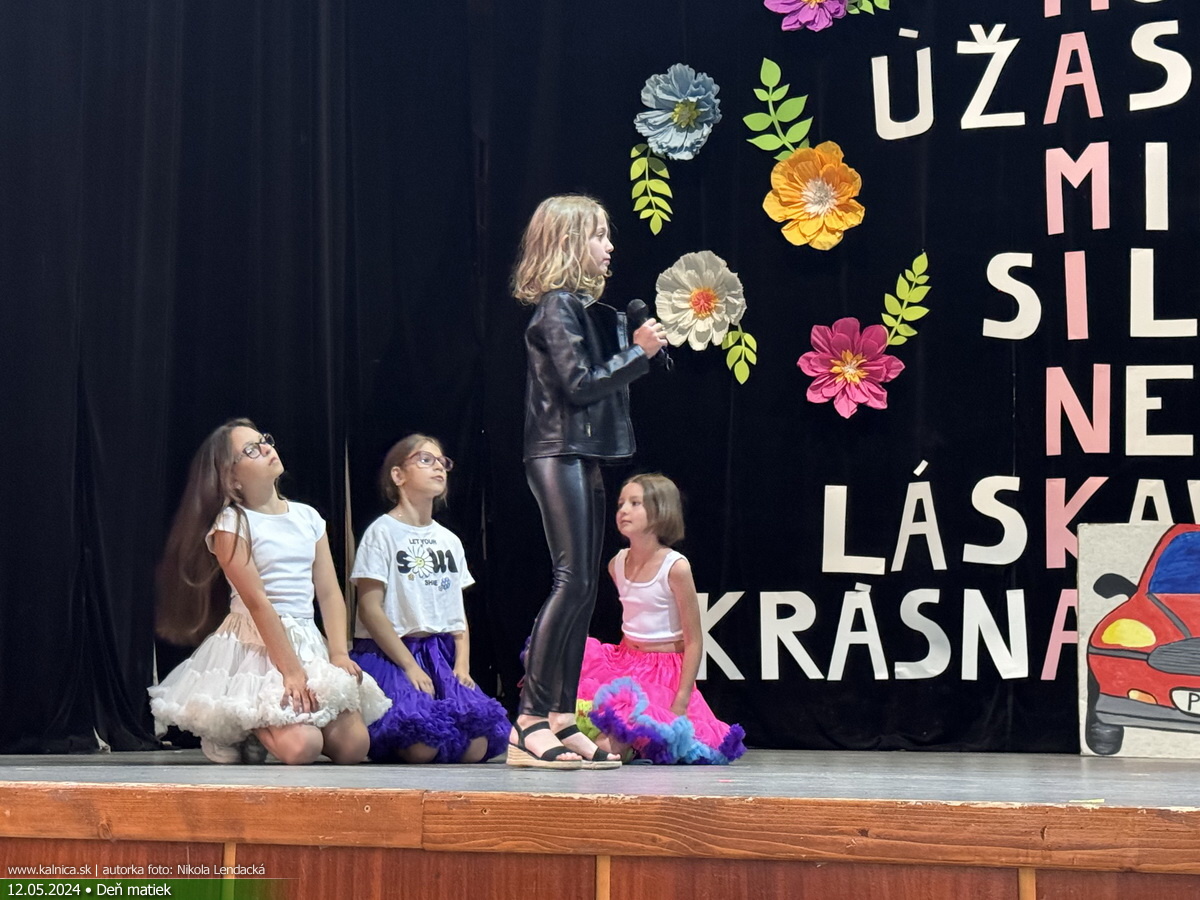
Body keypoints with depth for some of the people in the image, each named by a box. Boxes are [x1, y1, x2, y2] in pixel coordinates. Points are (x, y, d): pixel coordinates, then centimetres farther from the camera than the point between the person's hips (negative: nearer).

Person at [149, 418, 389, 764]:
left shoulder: (307, 516, 11)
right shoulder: (231, 524, -7)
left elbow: (329, 593, 8)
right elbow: (257, 602, -14)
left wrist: (339, 654, -6)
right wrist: (291, 671, -19)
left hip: (308, 644, 6)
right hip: (256, 646, -6)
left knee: (354, 746, -11)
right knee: (301, 749, -25)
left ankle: (269, 724, 15)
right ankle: (237, 731, 6)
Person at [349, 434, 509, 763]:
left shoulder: (449, 540, 17)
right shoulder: (382, 532, -2)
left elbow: (459, 612, 15)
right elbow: (370, 609, -9)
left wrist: (462, 665, -3)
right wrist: (410, 667, -15)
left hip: (441, 655, 6)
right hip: (388, 654, -5)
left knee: (477, 747, -21)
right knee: (421, 747, -28)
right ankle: (372, 738, 4)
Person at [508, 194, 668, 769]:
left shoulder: (586, 307, 18)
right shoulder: (556, 306, -10)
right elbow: (579, 385, -16)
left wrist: (642, 346, 9)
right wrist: (638, 352, -10)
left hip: (584, 457, 10)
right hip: (558, 455, -10)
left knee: (584, 589, 8)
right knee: (571, 581, -15)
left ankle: (562, 720, 10)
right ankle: (529, 722, -16)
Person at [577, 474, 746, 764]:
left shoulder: (676, 567, -15)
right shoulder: (617, 565, 4)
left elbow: (694, 641, -14)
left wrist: (681, 702, -19)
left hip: (664, 673, -7)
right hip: (625, 662, 7)